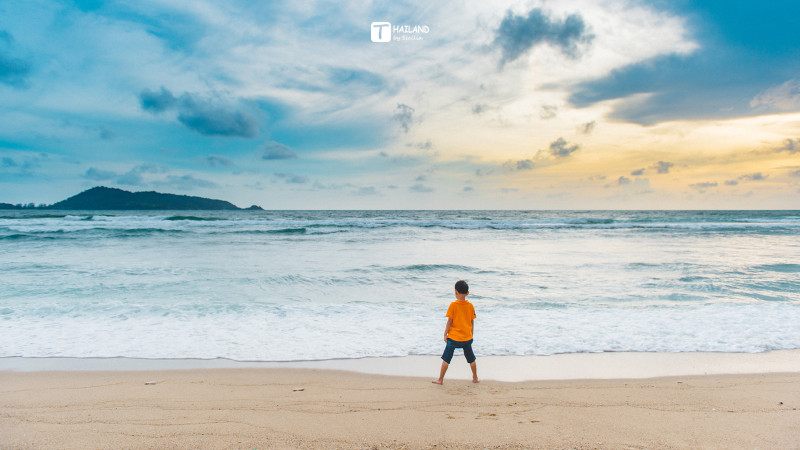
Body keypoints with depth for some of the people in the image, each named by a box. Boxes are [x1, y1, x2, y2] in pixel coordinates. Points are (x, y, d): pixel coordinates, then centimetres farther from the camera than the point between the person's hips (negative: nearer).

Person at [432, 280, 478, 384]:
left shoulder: (453, 305, -13)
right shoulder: (470, 306, -2)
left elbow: (449, 322, -11)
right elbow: (472, 323, 5)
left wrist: (445, 334, 0)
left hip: (453, 337, -3)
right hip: (467, 337, 4)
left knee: (446, 359, 7)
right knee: (471, 359, 18)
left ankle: (440, 379, 12)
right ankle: (475, 378, 28)